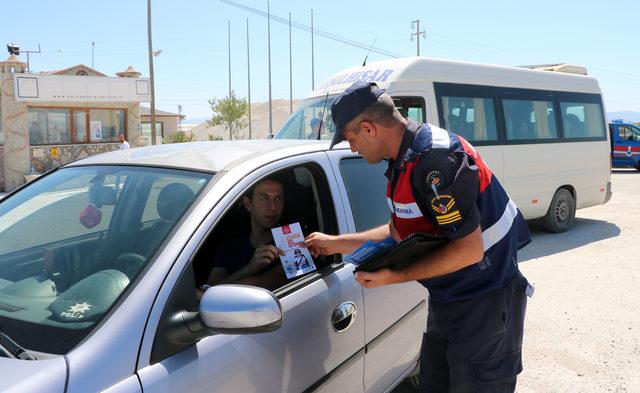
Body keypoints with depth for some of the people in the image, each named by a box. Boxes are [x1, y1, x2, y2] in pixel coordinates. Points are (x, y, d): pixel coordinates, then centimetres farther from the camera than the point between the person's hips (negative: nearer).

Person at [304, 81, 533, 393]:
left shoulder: (436, 159, -27)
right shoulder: (403, 161, 4)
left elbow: (469, 249, -27)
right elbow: (398, 231, 14)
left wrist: (396, 277, -21)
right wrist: (335, 243, 16)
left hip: (484, 306, -9)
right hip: (446, 303, 9)